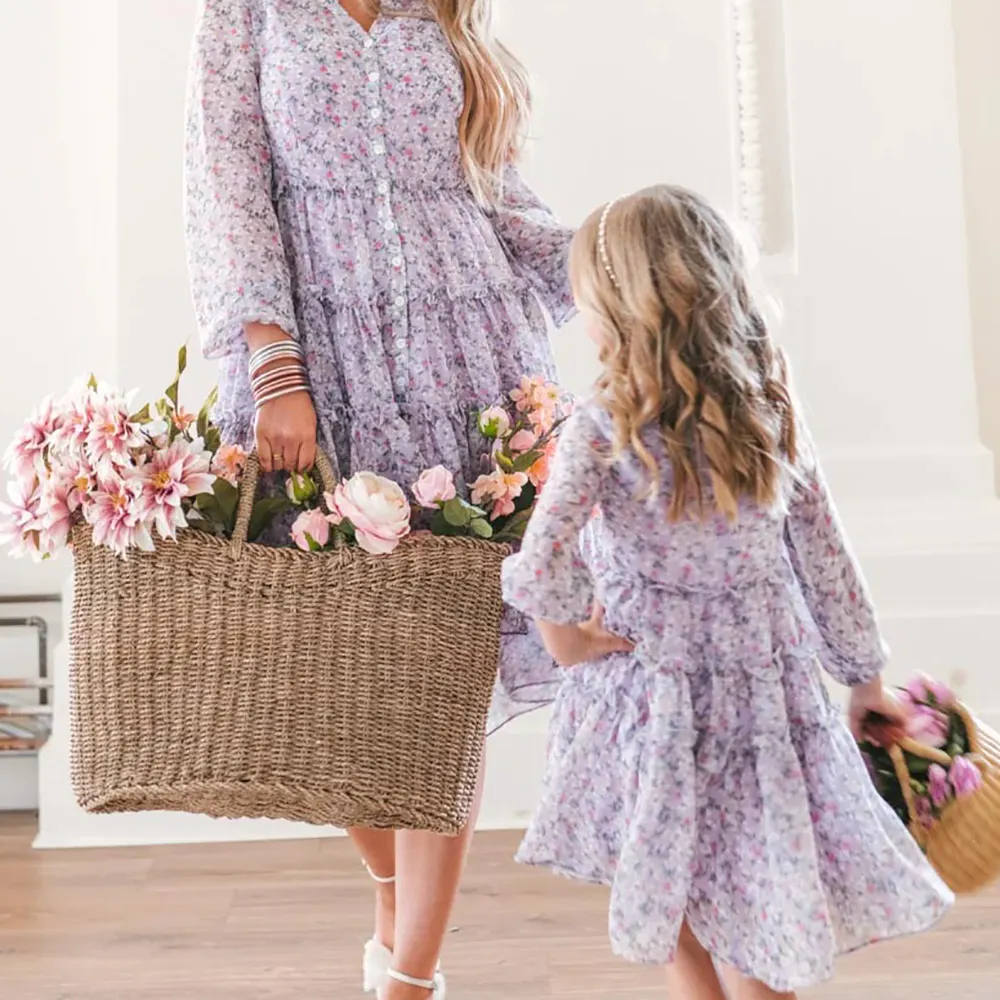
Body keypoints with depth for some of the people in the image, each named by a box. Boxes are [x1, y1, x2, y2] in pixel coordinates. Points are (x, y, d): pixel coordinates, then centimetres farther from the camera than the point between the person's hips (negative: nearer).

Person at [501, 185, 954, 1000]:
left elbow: (540, 568, -26)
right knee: (750, 896, 16)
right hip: (763, 690, 4)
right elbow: (827, 560, 4)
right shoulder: (773, 414, -3)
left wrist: (568, 637, -6)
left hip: (650, 700, -3)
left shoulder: (602, 427, -16)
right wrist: (864, 674, 15)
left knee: (670, 899, 16)